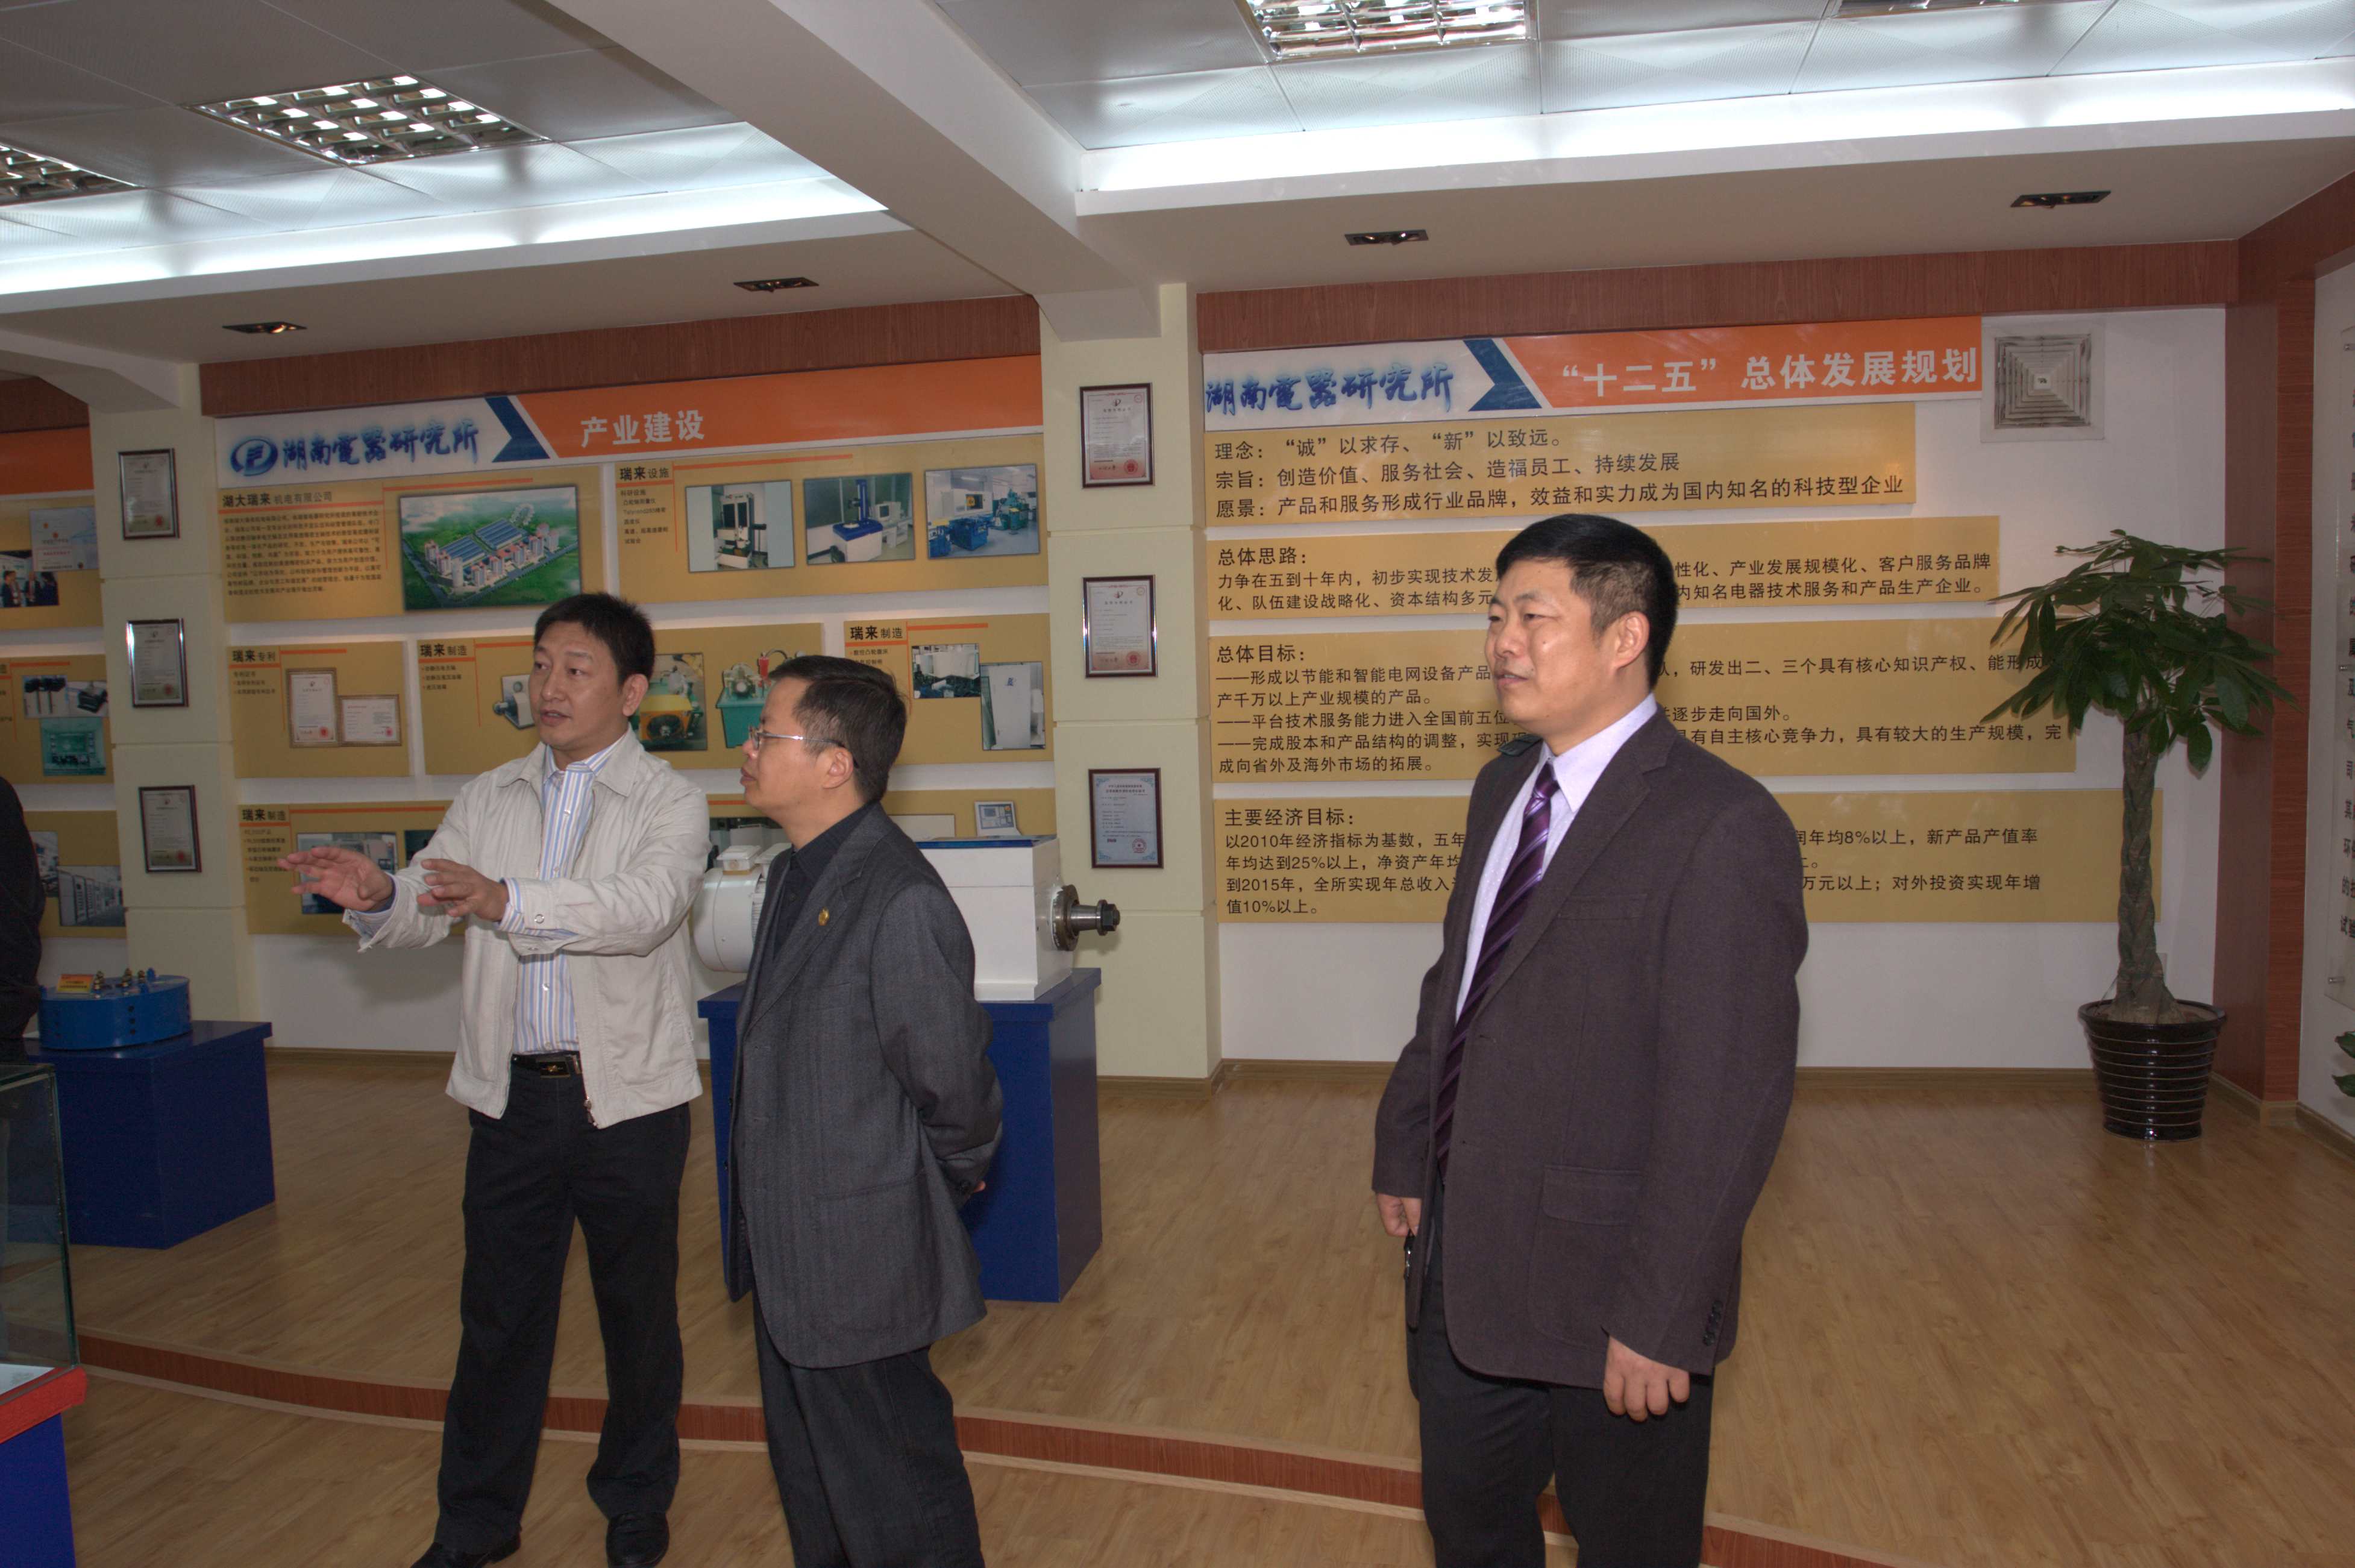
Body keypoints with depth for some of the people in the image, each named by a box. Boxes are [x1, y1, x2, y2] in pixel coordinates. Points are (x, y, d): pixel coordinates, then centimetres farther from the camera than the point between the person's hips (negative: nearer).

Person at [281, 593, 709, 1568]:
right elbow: (427, 914, 4)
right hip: (511, 1094, 4)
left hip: (626, 1096, -3)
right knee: (497, 1313, 13)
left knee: (638, 1312, 11)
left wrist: (508, 900, -39)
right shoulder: (488, 800, 9)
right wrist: (376, 897, -19)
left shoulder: (670, 804, -6)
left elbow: (643, 908, -25)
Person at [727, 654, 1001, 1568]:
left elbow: (950, 1075, -20)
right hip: (790, 1257, 9)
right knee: (811, 1479, 25)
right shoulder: (795, 876, 6)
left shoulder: (901, 901, -26)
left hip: (860, 1265, -9)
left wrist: (956, 1179, -3)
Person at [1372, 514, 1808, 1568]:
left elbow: (1727, 1097, -22)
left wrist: (1661, 1320, -20)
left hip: (1603, 1289, -7)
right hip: (1464, 1260, 7)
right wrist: (1404, 1154, 14)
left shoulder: (1720, 828, -21)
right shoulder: (1505, 787, 6)